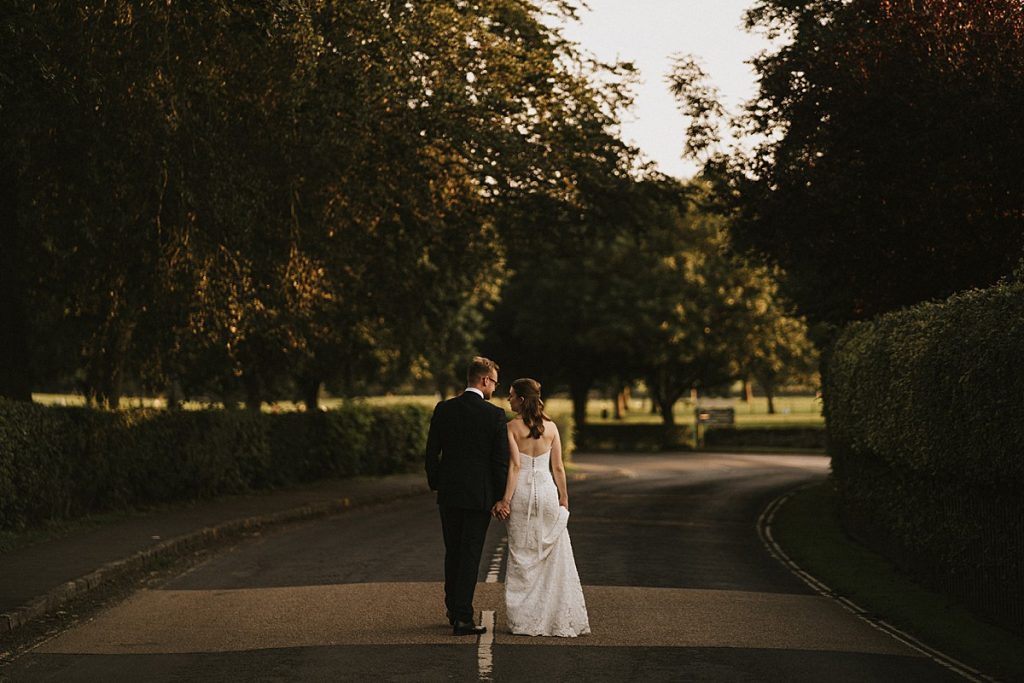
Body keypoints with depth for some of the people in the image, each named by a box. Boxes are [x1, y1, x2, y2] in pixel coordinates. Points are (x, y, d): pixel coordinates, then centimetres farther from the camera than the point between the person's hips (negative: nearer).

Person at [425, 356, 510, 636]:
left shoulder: (443, 410, 0)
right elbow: (501, 460, -9)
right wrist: (500, 498, -1)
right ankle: (463, 617, -4)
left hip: (449, 493, 4)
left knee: (453, 553, 16)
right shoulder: (495, 415, -9)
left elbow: (432, 452, 3)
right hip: (480, 495, -3)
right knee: (470, 555, 0)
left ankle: (453, 610, 25)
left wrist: (435, 486, 15)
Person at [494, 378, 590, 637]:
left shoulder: (512, 427, -6)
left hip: (522, 492, -2)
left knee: (522, 557, 6)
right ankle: (562, 619, 8)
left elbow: (515, 465, -14)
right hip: (547, 490, 2)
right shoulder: (551, 427, 3)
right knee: (556, 557, 8)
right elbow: (558, 467, 4)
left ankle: (525, 620, 7)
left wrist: (505, 499, -13)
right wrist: (564, 499, 11)